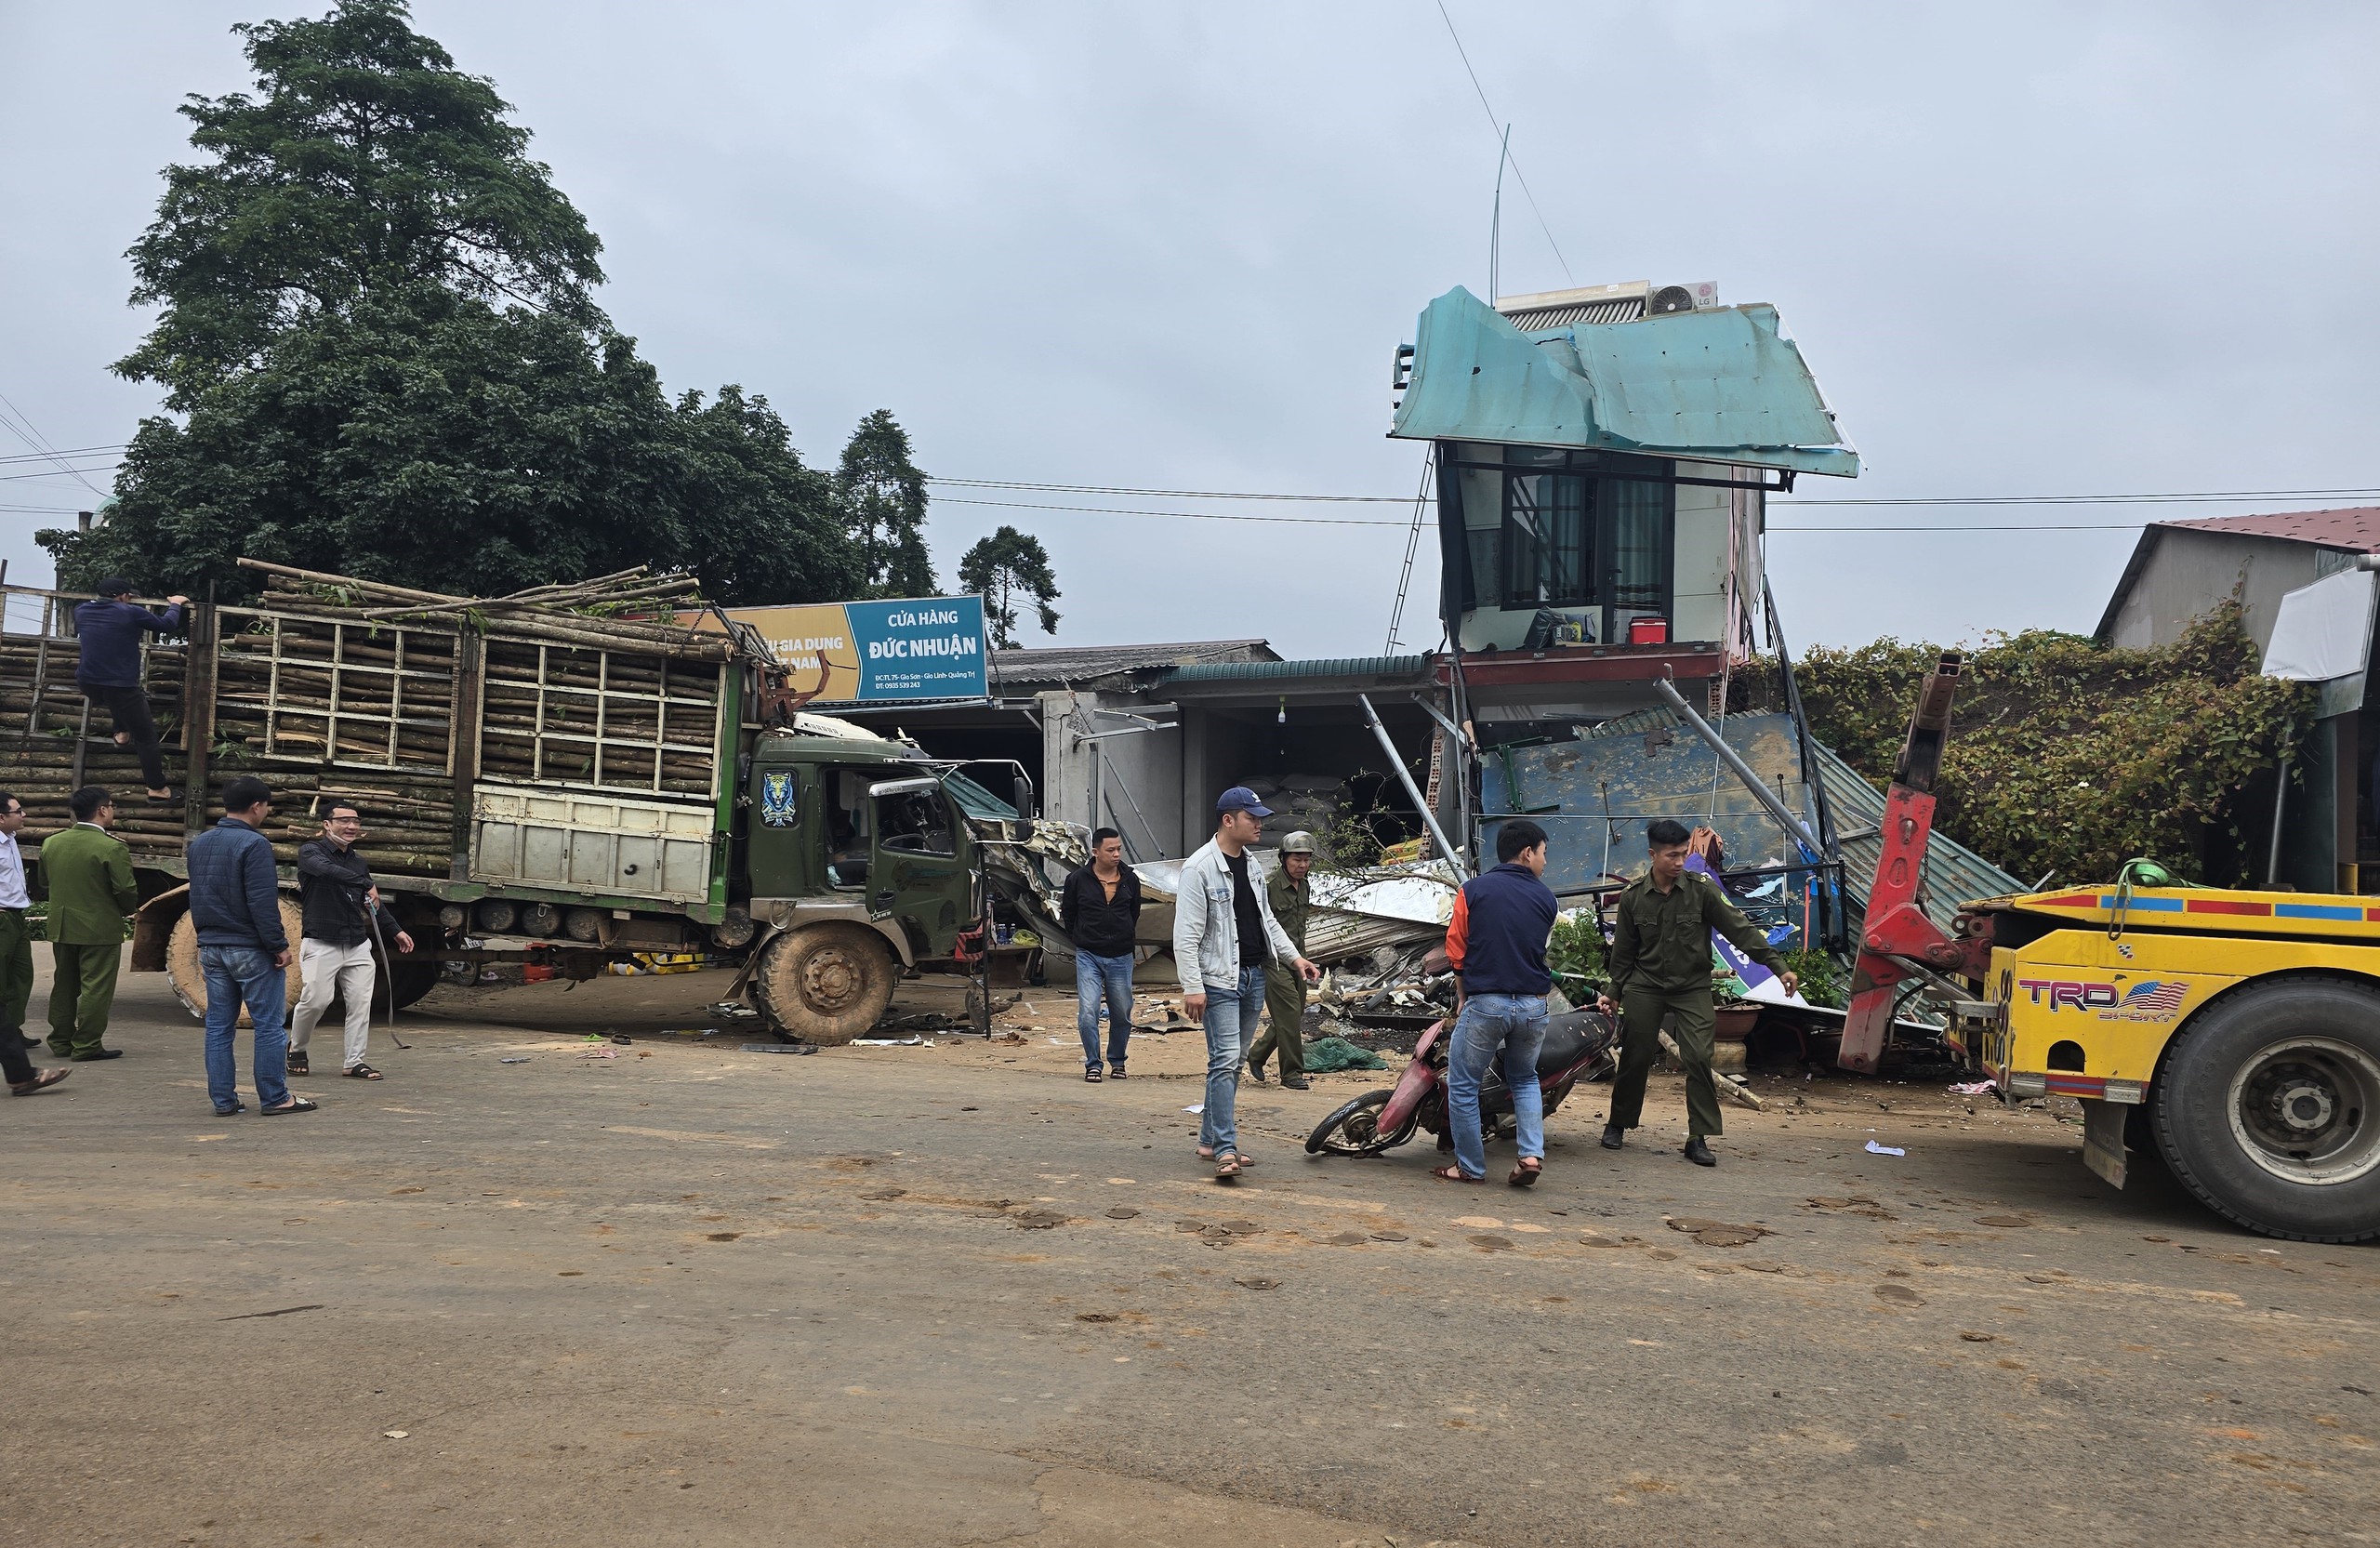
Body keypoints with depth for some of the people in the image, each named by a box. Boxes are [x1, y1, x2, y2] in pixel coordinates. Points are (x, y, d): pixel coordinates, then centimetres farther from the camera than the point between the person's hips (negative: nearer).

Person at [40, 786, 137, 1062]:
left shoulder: (52, 844, 3)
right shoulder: (112, 848, -18)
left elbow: (44, 884, 12)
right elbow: (126, 891, -18)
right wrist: (126, 911, 2)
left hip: (61, 926, 7)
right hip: (100, 929, -6)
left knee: (64, 986, 17)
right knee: (95, 988, 1)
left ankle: (61, 1041, 25)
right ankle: (86, 1046, 3)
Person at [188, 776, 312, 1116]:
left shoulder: (198, 844, 11)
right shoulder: (254, 844, -16)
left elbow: (197, 898, 20)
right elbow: (263, 904, -20)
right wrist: (279, 945, -14)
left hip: (211, 948, 8)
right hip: (250, 949, -8)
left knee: (218, 1027, 10)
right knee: (269, 1025, 0)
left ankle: (223, 1100, 13)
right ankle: (274, 1098, 4)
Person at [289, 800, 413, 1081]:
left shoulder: (358, 862, 16)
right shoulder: (311, 852, -3)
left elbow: (373, 902, 26)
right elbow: (327, 871, -27)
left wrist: (395, 930, 23)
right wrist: (367, 884, -32)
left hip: (358, 944, 6)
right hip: (321, 943, -6)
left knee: (360, 1003, 1)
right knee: (316, 999, -11)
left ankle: (353, 1062, 8)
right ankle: (296, 1049, 14)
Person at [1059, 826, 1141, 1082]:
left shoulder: (1130, 879, 2)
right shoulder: (1078, 879, -5)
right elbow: (1067, 914, 10)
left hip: (1121, 957, 2)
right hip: (1088, 957, -2)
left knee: (1122, 1015, 8)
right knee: (1087, 1013, -11)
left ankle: (1117, 1061, 28)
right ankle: (1092, 1064, 4)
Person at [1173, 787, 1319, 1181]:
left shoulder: (1250, 864, 14)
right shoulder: (1200, 868, -12)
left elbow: (1267, 919, 24)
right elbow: (1186, 934, -15)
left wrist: (1294, 957, 15)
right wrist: (1192, 987, -20)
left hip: (1254, 976, 8)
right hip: (1219, 979, -8)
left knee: (1232, 1061, 12)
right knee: (1225, 1060, -14)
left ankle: (1210, 1139, 21)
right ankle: (1225, 1150, -15)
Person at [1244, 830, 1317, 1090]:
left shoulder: (1303, 885, 11)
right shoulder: (1270, 885, -16)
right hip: (1273, 959, -8)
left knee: (1294, 1015, 12)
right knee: (1289, 1014, -9)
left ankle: (1256, 1055, 30)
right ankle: (1292, 1073, 0)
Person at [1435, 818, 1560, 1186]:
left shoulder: (1473, 890, -2)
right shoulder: (1545, 897, 5)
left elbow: (1455, 951, 1)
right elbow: (1540, 951, 15)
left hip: (1485, 1003, -3)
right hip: (1533, 1005, 3)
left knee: (1463, 1086, 9)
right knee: (1524, 1080, 23)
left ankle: (1470, 1167, 13)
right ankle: (1532, 1153, 7)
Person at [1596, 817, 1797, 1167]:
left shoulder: (1701, 889, -8)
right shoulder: (1633, 896, -2)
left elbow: (1740, 930, -9)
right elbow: (1624, 952, 8)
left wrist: (1778, 966, -15)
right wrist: (1614, 993, 12)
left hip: (1692, 988, -1)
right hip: (1644, 988, 1)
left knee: (1699, 1059, -12)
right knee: (1634, 1059, 7)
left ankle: (1699, 1138, -4)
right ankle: (1617, 1124, 26)